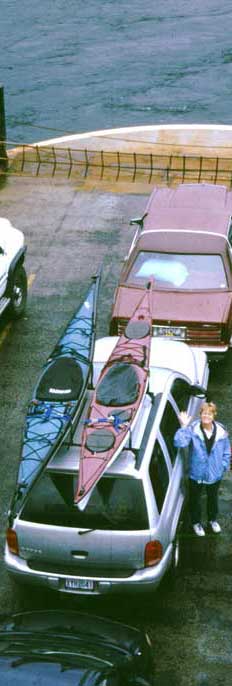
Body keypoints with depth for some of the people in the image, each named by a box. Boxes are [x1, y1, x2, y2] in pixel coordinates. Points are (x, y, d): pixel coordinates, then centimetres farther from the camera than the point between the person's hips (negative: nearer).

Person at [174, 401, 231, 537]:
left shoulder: (221, 431, -12)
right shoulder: (192, 429, -20)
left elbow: (226, 452, 1)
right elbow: (180, 443, -33)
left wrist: (223, 466, -2)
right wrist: (184, 427, -38)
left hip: (215, 473, 2)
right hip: (197, 473, -2)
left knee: (213, 497, 25)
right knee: (195, 498, 19)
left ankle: (213, 520, 51)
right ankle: (196, 522, 43)